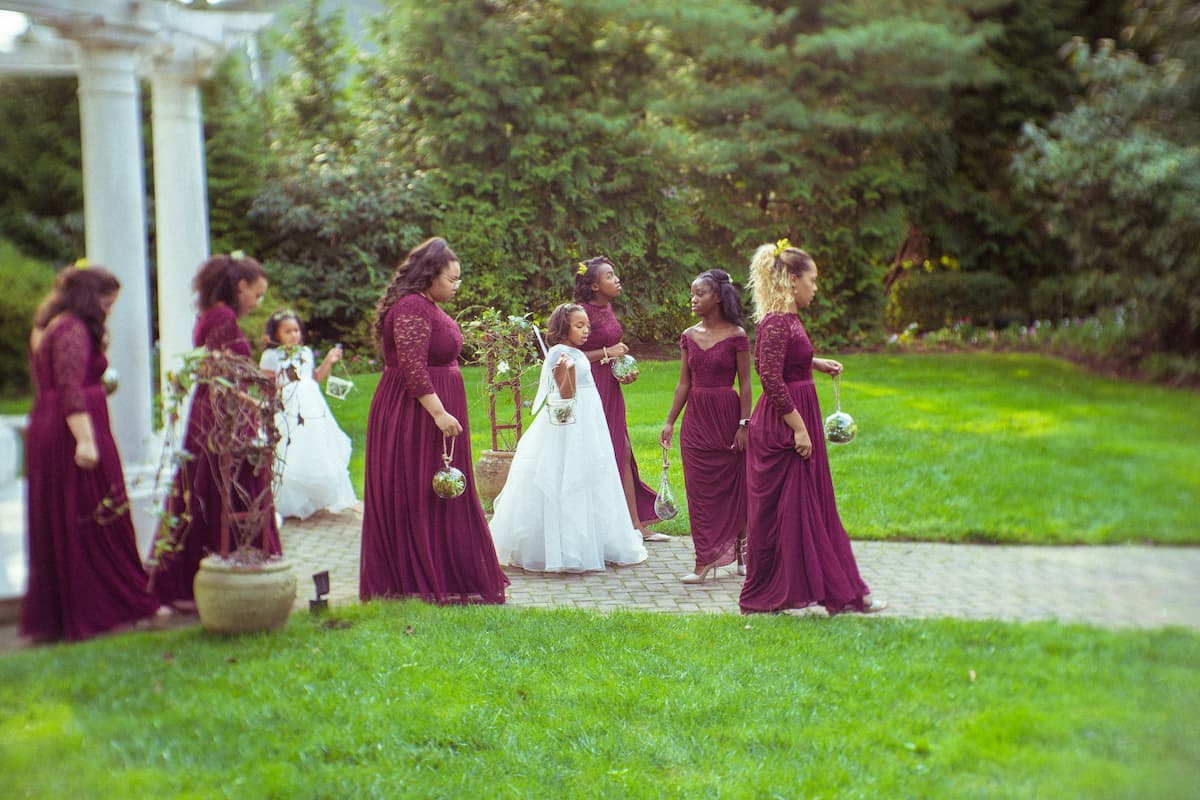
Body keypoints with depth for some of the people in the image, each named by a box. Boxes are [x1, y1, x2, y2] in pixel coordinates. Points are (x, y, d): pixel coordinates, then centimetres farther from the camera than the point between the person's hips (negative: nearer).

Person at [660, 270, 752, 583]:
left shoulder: (736, 336, -7)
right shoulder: (689, 336, 7)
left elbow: (745, 384, -6)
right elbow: (684, 383, 11)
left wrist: (744, 424, -11)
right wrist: (670, 422, 8)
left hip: (727, 416, -5)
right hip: (696, 417, 5)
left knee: (733, 484, 2)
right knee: (699, 489, 4)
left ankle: (742, 552, 12)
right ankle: (705, 560, 8)